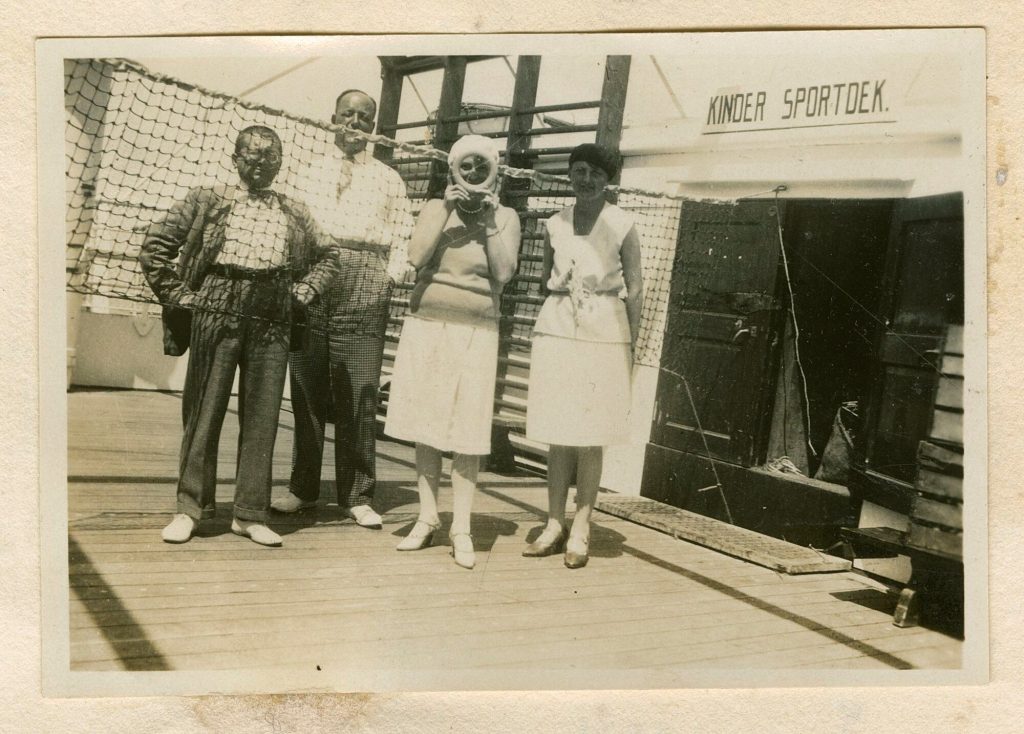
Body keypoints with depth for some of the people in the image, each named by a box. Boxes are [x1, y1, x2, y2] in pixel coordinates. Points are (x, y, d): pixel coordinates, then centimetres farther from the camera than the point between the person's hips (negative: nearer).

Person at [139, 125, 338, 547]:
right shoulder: (207, 201, 7)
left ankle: (250, 514, 12)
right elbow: (155, 246, 6)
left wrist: (304, 291, 8)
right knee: (204, 411, 2)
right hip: (217, 310, -2)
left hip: (272, 320, 2)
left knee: (262, 417, 3)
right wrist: (176, 294, 1)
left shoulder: (295, 214, 14)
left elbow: (325, 258, 23)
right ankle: (190, 508, 13)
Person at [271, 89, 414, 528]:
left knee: (358, 393, -3)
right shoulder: (312, 171, 20)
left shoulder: (387, 179, 17)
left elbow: (402, 236, 10)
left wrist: (392, 277, -4)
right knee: (307, 388, 2)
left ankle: (357, 495, 4)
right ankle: (303, 488, 13)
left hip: (365, 284, -1)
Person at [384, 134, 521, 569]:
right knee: (425, 426, 5)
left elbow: (503, 273, -7)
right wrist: (446, 212, -9)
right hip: (426, 326, 2)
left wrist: (489, 220, -8)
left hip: (475, 333, -1)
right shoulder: (435, 208, 8)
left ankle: (461, 529, 1)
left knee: (467, 431, -4)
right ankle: (427, 519, 15)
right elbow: (416, 257, -8)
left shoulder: (505, 217, 6)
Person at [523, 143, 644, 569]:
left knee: (590, 437, 1)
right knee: (557, 434, 5)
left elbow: (635, 287, 1)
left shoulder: (621, 226, 0)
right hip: (556, 329, 3)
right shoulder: (555, 225, 9)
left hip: (604, 333, -3)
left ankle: (581, 530, 9)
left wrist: (631, 344, -3)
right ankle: (554, 525, 14)